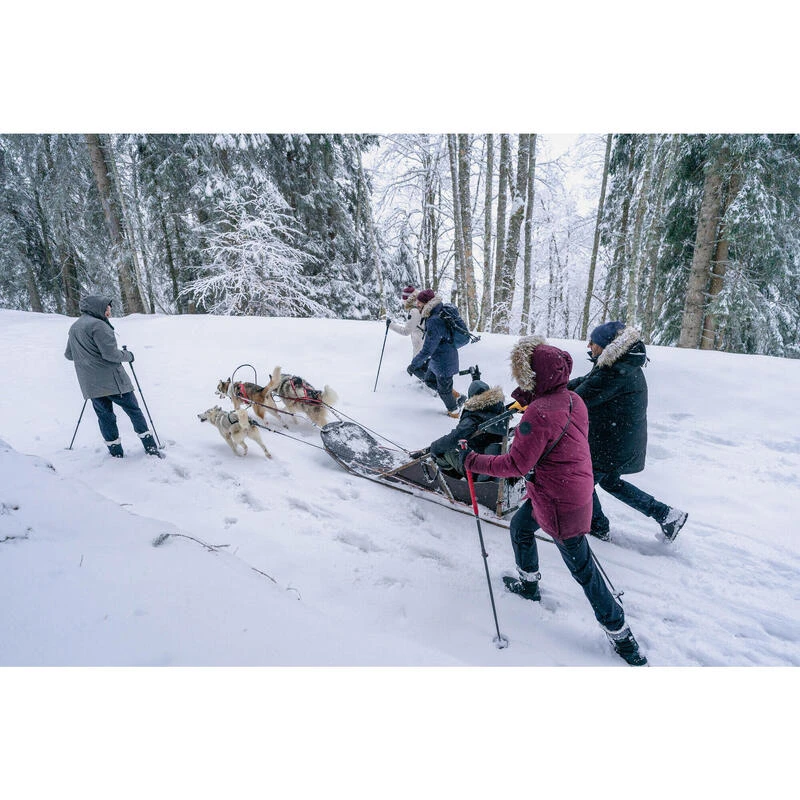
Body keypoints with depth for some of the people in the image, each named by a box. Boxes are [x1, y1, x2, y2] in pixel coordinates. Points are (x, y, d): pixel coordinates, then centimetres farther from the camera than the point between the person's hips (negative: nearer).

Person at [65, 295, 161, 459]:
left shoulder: (74, 327, 16)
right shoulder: (98, 325, -12)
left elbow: (68, 355, 25)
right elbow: (110, 353, -18)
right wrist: (128, 355, -2)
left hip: (90, 384, 7)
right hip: (111, 379, -7)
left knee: (104, 415, 12)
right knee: (133, 410, 2)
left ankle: (116, 452, 16)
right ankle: (150, 447, 3)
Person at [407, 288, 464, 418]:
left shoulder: (434, 322, -30)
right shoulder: (435, 315, 1)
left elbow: (427, 349, -28)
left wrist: (413, 365, -19)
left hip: (443, 362, -9)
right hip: (437, 358, 9)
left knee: (444, 389, 12)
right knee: (429, 380, 24)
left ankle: (453, 412, 36)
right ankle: (457, 397, 32)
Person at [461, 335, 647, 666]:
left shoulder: (538, 414, -30)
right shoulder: (572, 399, -3)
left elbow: (516, 464, -25)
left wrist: (472, 461, -16)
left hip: (559, 504, -9)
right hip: (577, 488, 9)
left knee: (583, 569, 7)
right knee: (520, 526, 26)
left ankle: (621, 636, 26)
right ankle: (528, 584, 49)